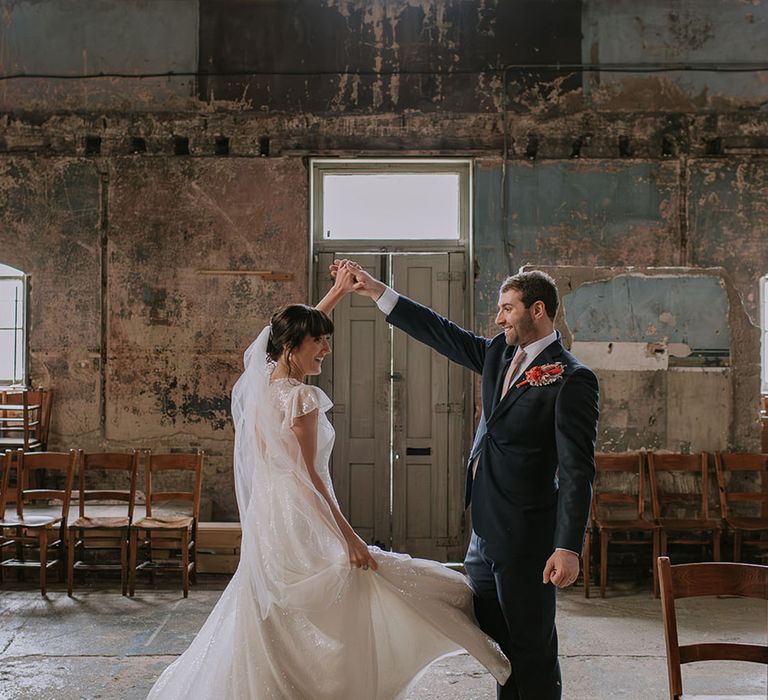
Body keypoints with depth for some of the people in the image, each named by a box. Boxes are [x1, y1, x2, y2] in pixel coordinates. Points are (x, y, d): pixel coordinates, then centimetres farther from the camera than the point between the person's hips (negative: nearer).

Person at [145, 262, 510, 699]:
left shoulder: (263, 380, 7)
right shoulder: (301, 398, -16)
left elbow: (298, 324, 24)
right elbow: (308, 477, -18)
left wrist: (339, 291, 28)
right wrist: (350, 539, -16)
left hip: (266, 517, 9)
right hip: (298, 521, -9)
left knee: (272, 629, 17)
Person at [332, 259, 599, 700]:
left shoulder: (571, 379, -15)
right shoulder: (498, 354, 9)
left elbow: (577, 470, -19)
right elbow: (441, 332, 16)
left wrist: (569, 548, -23)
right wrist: (377, 291, 13)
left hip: (526, 536, -8)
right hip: (485, 531, 8)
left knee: (533, 648, 3)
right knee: (496, 642, 18)